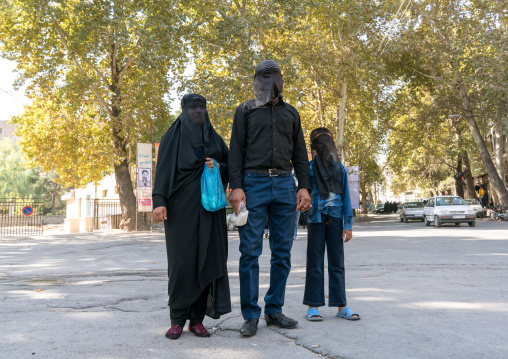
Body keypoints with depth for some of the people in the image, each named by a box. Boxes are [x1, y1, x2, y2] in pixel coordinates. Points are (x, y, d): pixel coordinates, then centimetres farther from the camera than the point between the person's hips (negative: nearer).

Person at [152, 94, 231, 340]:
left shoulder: (214, 138, 15)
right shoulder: (173, 137, 5)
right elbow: (163, 170, -5)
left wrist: (218, 167, -5)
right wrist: (159, 201, -17)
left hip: (209, 208, 3)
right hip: (181, 208, -3)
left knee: (207, 261, -1)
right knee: (181, 262, -7)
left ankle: (197, 319, 7)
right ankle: (177, 320, 4)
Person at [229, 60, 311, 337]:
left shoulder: (290, 113, 19)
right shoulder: (245, 110, 11)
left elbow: (299, 153, 16)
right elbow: (236, 150, 3)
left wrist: (304, 186, 4)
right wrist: (235, 186, -10)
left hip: (284, 184, 3)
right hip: (254, 182, -3)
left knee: (282, 252, 4)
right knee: (250, 251, -5)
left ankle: (274, 310, 15)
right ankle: (251, 315, 4)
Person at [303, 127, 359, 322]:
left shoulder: (340, 169, 7)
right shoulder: (308, 169, 1)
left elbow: (346, 198, 8)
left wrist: (348, 225, 2)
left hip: (335, 219, 2)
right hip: (316, 219, -2)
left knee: (337, 262, 6)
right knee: (315, 263, 2)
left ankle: (341, 305, 11)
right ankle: (313, 306, 8)